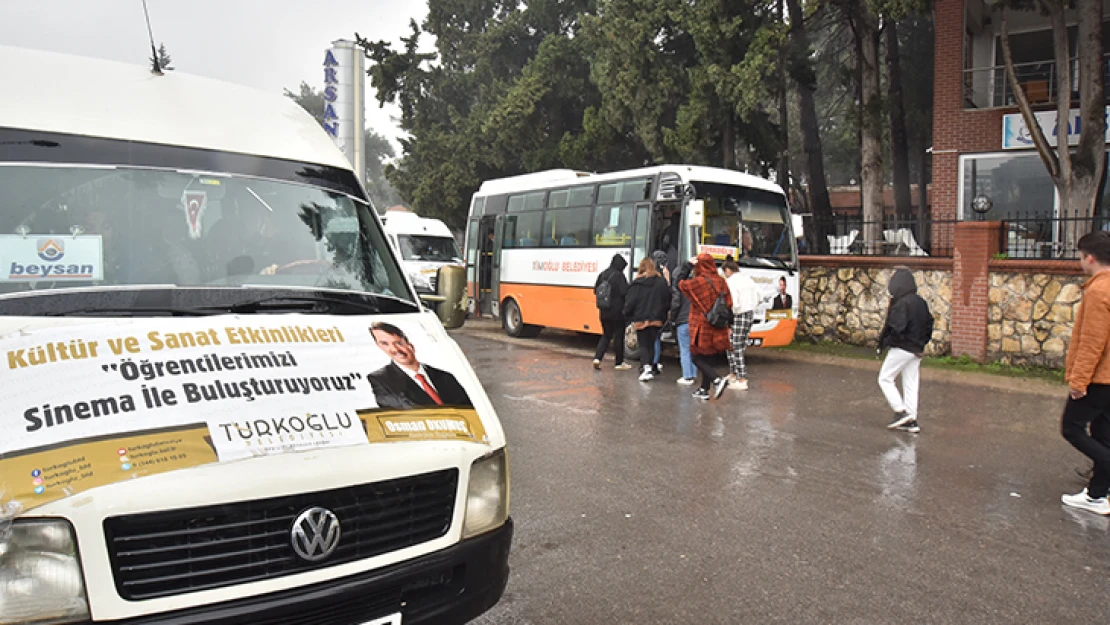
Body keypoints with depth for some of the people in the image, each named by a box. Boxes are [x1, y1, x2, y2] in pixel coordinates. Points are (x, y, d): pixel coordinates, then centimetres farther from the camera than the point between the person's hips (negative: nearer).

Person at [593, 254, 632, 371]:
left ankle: (597, 358, 0)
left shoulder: (603, 274, 5)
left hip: (604, 311, 6)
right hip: (617, 311, -6)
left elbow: (596, 290, 12)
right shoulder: (619, 275, -15)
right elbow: (625, 292, -19)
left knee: (606, 335, 16)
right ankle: (619, 363, 14)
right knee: (619, 336, 6)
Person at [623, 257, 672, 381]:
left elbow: (630, 303, -6)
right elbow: (668, 301, 0)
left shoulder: (636, 284, -6)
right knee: (654, 344, 15)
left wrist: (628, 316, 9)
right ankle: (652, 368, 21)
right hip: (657, 320, 2)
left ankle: (647, 368, -16)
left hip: (641, 321, -2)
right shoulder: (661, 282, -2)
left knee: (645, 345, 3)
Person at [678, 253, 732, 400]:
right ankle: (704, 390, 19)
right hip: (717, 328, 7)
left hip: (702, 325, -7)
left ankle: (717, 380, -18)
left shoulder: (699, 281, -15)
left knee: (698, 358, 2)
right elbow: (729, 303, 5)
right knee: (706, 357, 16)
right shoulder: (721, 281, 3)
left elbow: (681, 284, -3)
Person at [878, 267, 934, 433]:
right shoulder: (921, 302, 6)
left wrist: (884, 343, -12)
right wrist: (921, 342, 18)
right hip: (917, 350, 8)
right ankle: (911, 421, 16)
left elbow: (897, 329, -26)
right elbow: (929, 324, 13)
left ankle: (901, 412, -1)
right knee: (911, 384, 12)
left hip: (902, 349, -8)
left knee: (885, 379, 6)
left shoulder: (901, 304, -20)